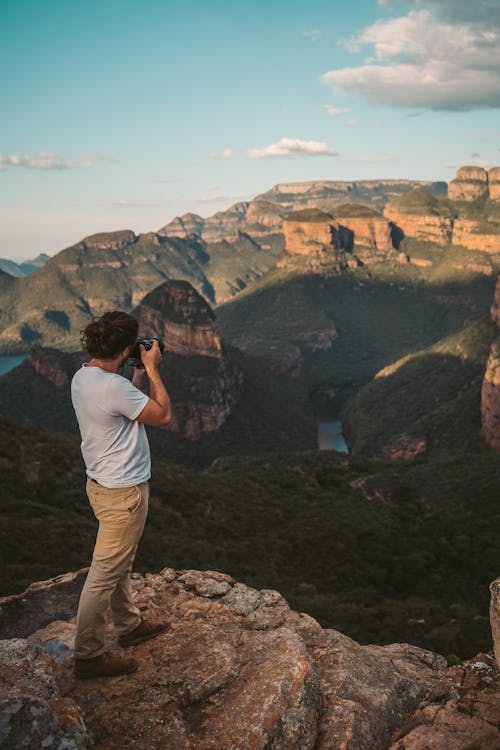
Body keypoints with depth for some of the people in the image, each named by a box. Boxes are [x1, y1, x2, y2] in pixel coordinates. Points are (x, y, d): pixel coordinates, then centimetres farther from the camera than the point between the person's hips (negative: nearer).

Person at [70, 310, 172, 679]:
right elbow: (163, 414, -16)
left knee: (119, 565, 24)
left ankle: (130, 625, 41)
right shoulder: (113, 387, -29)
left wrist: (141, 373, 12)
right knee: (105, 573, 1)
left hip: (104, 482, 10)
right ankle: (89, 655, 14)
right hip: (123, 491, -10)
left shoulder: (82, 377, 1)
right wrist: (152, 369, -9)